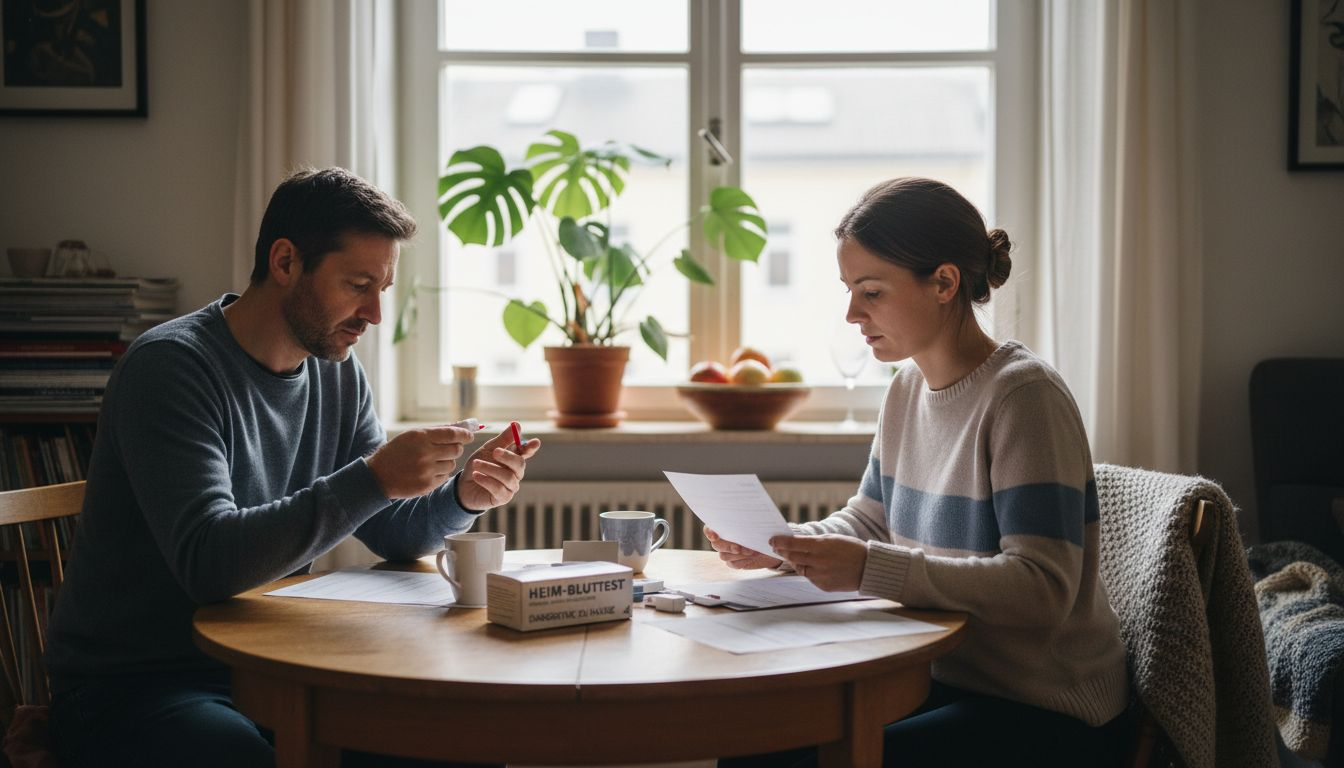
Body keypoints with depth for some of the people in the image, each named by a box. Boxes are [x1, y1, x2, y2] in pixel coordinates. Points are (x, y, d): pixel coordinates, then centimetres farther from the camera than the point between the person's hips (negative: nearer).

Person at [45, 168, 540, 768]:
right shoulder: (170, 365, -16)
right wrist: (370, 480, -32)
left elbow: (395, 535, 9)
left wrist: (462, 497, -12)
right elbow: (207, 561, -28)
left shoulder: (338, 372, 7)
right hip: (128, 691, -6)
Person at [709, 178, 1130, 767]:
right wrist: (778, 547, -3)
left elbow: (1042, 590, -27)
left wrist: (871, 569, -33)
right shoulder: (907, 389, 6)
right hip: (944, 675, 7)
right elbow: (868, 522, 17)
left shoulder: (1024, 397, -19)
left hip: (1045, 710, -7)